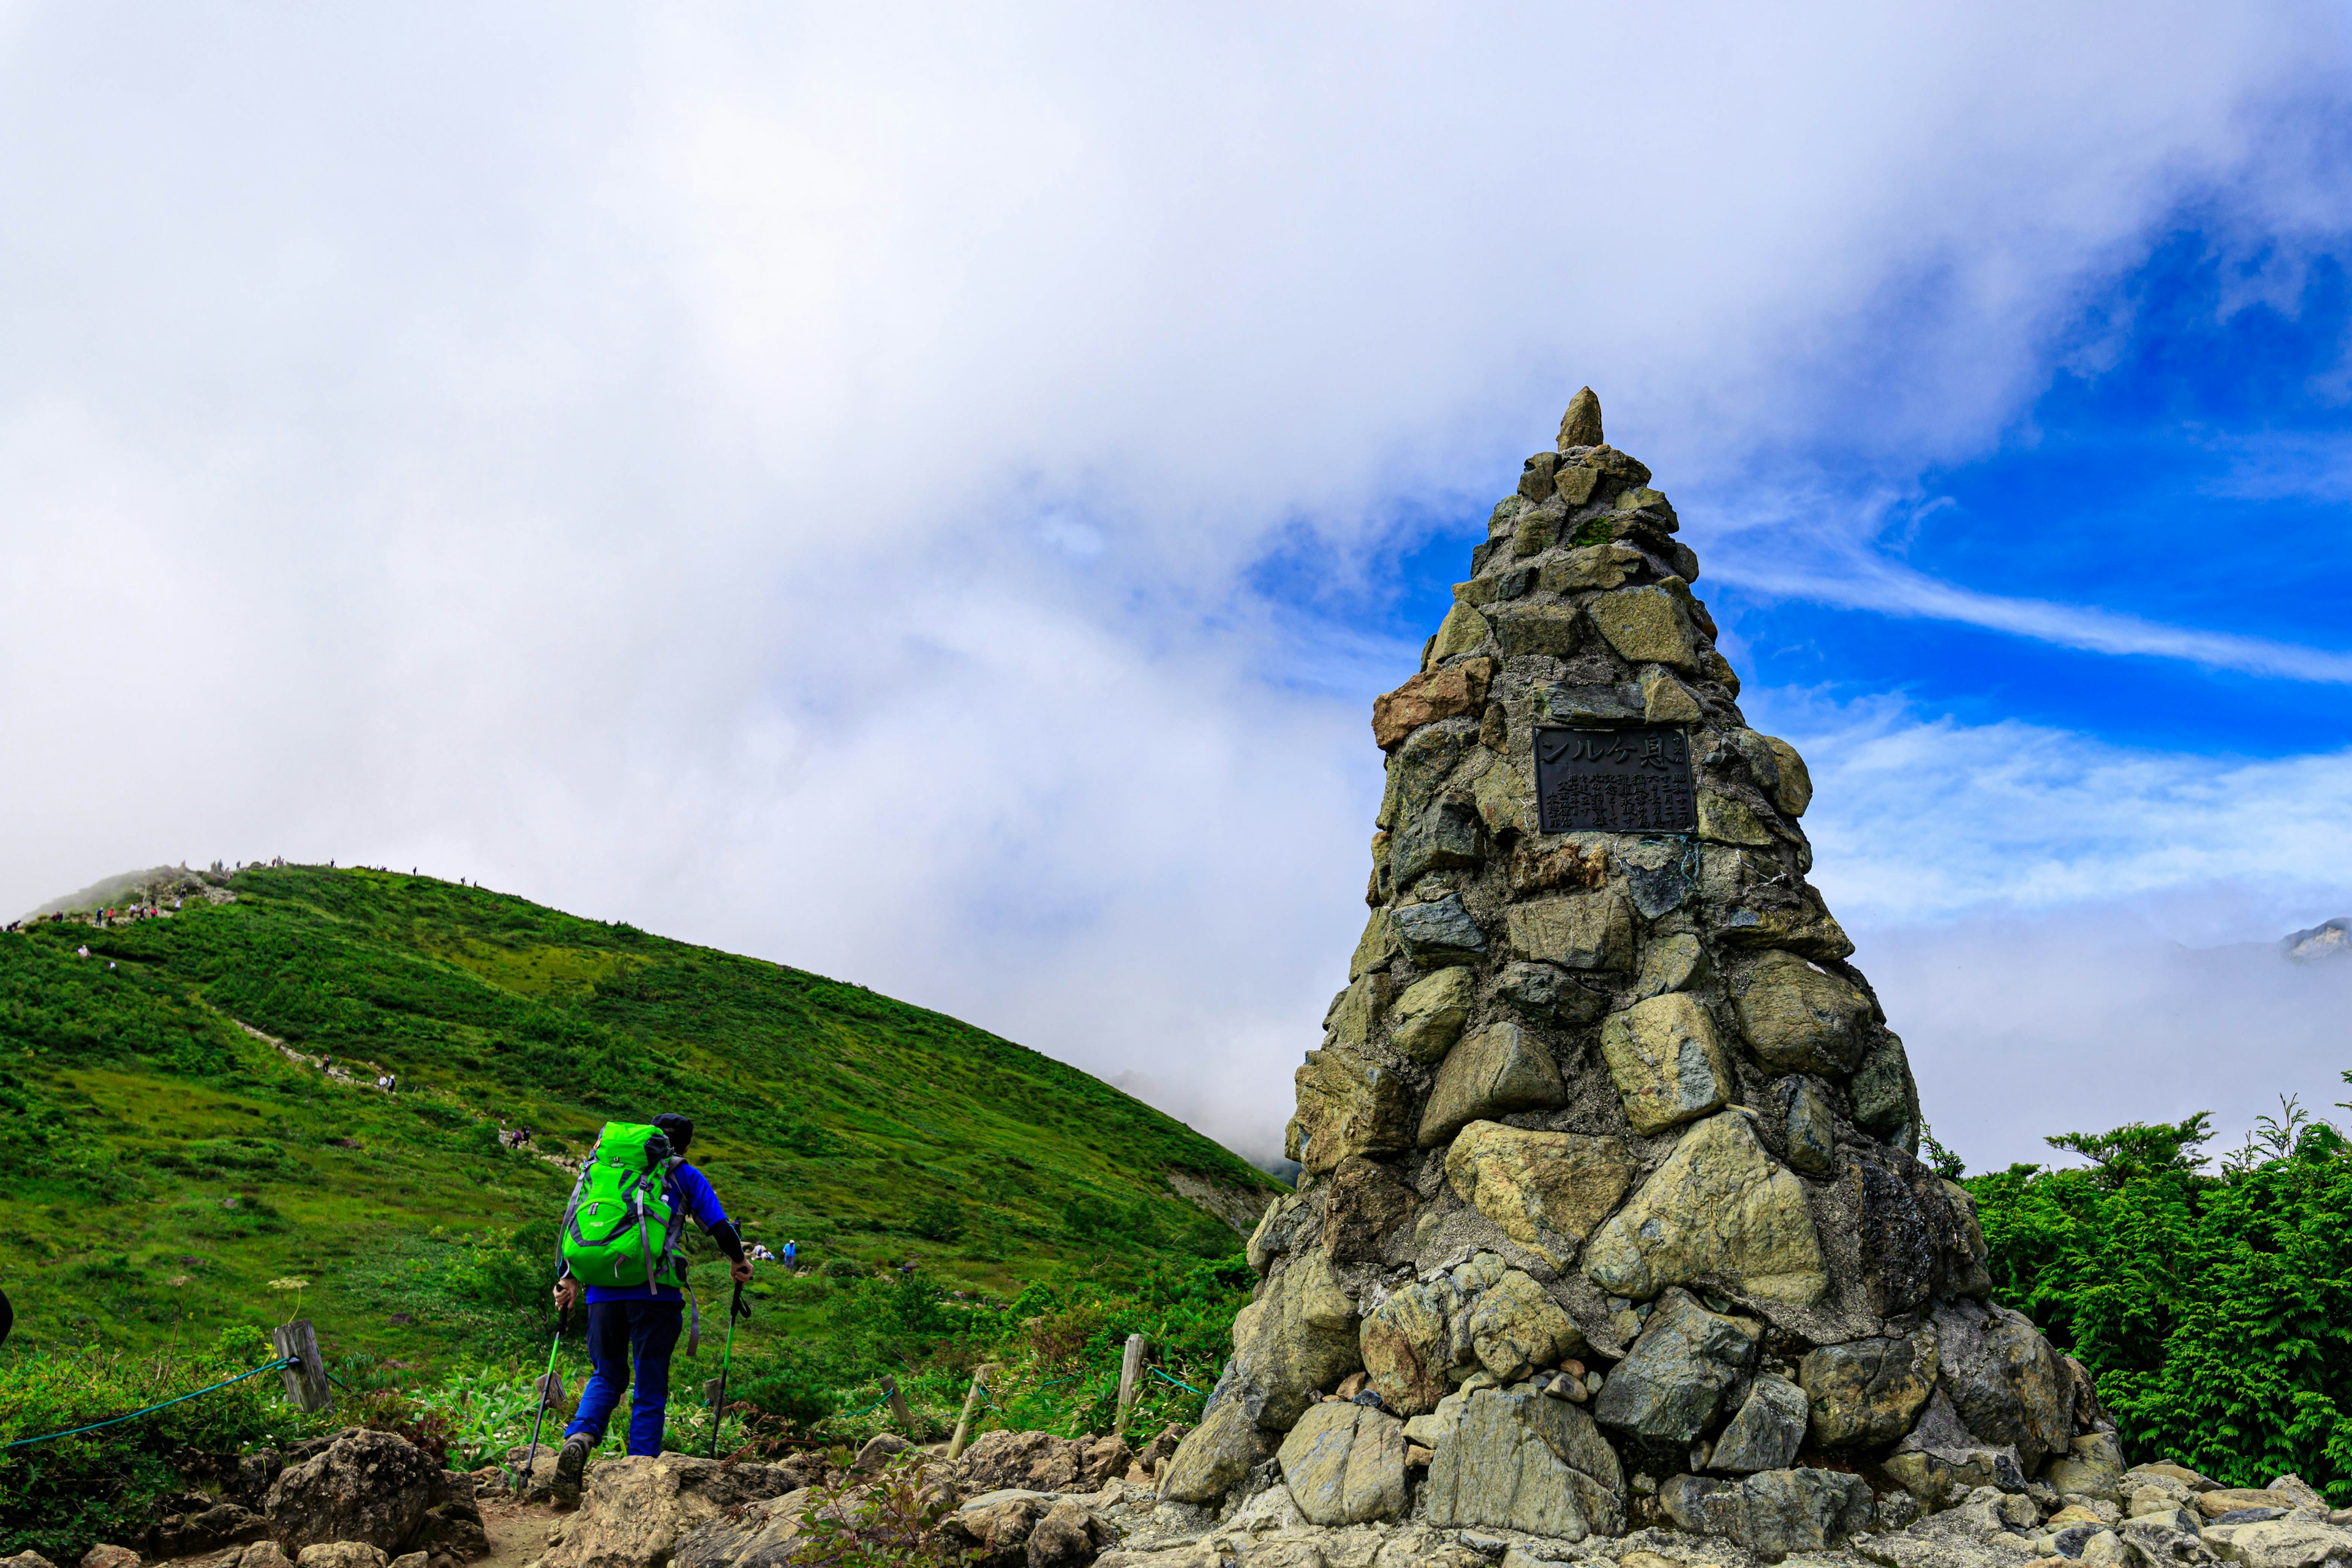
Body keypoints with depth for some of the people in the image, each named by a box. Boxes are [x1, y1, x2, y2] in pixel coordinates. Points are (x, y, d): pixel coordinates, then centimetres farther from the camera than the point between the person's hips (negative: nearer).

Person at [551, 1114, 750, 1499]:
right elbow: (719, 1225, 3)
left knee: (606, 1376, 19)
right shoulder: (684, 1176, 10)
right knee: (650, 1389, 8)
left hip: (603, 1290, 3)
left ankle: (579, 1438, -8)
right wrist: (738, 1261, 20)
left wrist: (569, 1277, 19)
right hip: (656, 1291, -3)